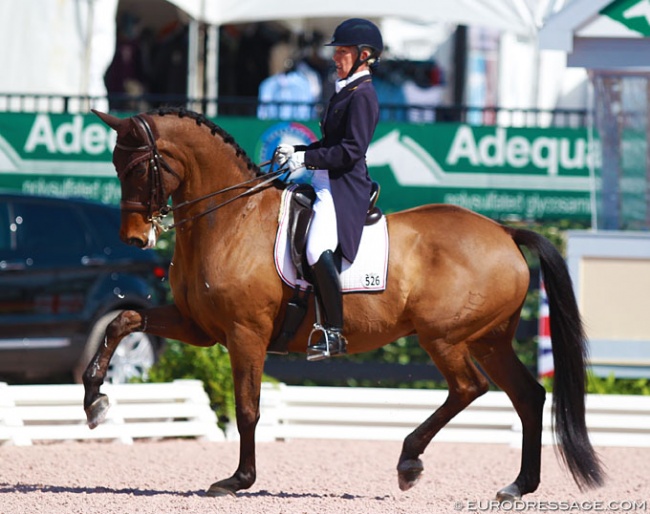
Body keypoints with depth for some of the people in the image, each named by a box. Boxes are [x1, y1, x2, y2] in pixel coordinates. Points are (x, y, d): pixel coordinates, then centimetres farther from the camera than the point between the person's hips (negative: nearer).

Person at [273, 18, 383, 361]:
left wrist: (307, 159, -17)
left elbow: (352, 150, -19)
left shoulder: (362, 96, -12)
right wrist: (296, 151, 12)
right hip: (328, 184, 11)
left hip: (345, 187, -11)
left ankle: (335, 333, -23)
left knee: (319, 251, -27)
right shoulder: (344, 92, 19)